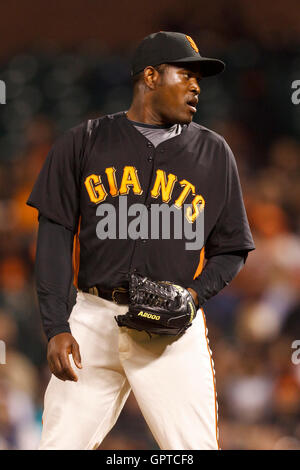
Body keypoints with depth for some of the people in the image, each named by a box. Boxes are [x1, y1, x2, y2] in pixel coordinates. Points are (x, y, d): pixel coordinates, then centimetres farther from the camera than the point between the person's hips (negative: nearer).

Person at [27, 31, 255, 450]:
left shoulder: (214, 152, 12)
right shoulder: (84, 143, 8)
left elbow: (230, 249, 14)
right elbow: (55, 239, 4)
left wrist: (194, 294, -7)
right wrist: (56, 328, -6)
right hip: (94, 318, 0)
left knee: (196, 447, -9)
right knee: (60, 444, -4)